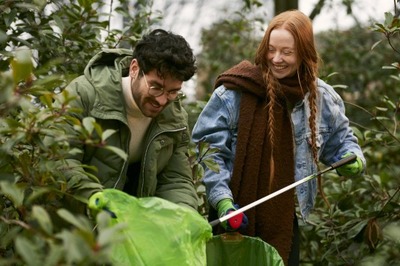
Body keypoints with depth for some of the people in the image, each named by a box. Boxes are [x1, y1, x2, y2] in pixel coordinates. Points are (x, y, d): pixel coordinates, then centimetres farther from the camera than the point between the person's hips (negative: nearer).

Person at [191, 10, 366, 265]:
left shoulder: (322, 97, 0)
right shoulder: (234, 93, -12)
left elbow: (340, 139, 16)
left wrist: (353, 158, -6)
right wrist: (221, 199, -19)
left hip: (285, 221, 3)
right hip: (235, 216, -2)